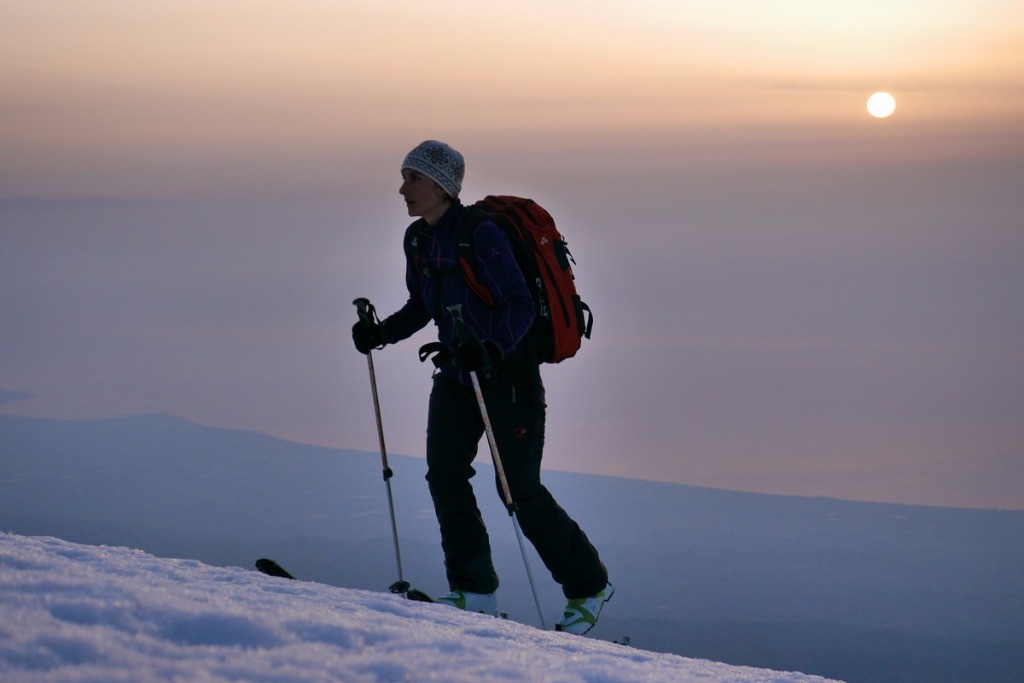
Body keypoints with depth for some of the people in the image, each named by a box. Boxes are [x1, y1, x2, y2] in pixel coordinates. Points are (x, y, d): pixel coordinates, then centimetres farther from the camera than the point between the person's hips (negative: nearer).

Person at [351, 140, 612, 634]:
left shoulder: (480, 235, -20)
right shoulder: (418, 240, 4)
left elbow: (520, 306, -24)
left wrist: (490, 349, -39)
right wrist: (380, 333, 1)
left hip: (509, 373, -7)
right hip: (457, 375, 7)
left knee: (520, 490, -5)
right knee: (444, 474, -9)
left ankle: (589, 586, 13)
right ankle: (474, 590, -1)